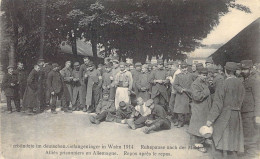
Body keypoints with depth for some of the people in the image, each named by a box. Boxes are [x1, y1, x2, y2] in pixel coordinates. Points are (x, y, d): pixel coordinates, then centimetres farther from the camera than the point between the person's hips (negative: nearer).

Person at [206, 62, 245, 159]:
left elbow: (218, 103, -16)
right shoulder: (240, 84, 2)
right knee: (232, 140, 16)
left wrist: (210, 119, -11)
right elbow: (240, 101, 10)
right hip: (236, 116, 6)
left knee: (220, 140, 4)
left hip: (224, 116, -6)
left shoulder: (223, 84, -16)